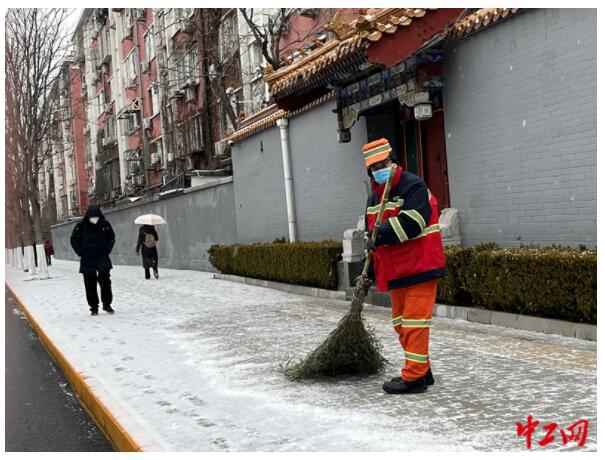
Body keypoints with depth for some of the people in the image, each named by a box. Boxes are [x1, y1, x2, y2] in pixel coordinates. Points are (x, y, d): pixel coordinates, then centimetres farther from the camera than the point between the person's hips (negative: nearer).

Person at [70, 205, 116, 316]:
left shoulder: (105, 224, -2)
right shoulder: (81, 226, -7)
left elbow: (112, 237, 12)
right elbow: (74, 240, 3)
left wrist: (107, 250, 3)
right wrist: (81, 252, -3)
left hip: (103, 259, 1)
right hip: (88, 261, -1)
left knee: (105, 282, 0)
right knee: (90, 285, 2)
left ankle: (107, 304, 13)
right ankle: (94, 307, 12)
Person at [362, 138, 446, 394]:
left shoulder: (413, 186, -10)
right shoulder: (374, 198, 16)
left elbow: (411, 222, -25)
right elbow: (372, 237, 20)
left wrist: (381, 235, -25)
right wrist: (369, 273, 17)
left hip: (420, 267, -9)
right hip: (395, 271, 9)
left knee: (414, 321, -9)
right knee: (401, 322, 14)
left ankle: (414, 377, -4)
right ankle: (421, 370, 25)